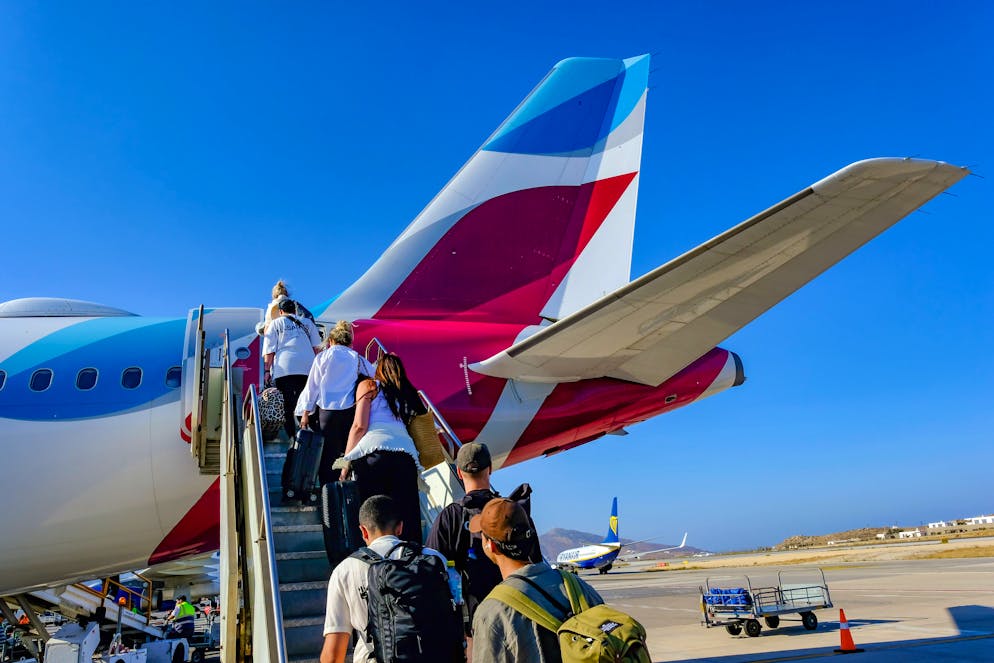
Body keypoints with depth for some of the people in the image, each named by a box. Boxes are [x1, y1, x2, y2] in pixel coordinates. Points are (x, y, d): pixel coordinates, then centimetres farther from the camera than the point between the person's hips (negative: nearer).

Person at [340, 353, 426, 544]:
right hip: (406, 453, 3)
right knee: (408, 517, 2)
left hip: (374, 450, -3)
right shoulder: (409, 394, 28)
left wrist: (347, 461, 7)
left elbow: (360, 426, 5)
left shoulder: (368, 386, 16)